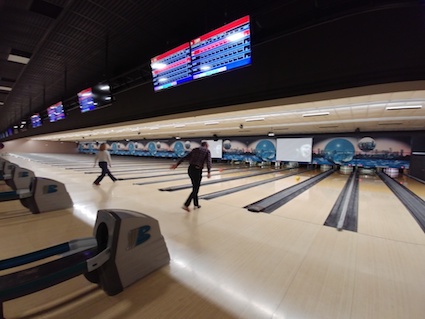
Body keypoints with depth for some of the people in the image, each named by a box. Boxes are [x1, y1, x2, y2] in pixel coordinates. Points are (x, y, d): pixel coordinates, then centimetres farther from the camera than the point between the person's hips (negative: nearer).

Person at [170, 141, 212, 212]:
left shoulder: (195, 149, 16)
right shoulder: (207, 151, 4)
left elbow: (185, 157, 10)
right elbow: (208, 161, -14)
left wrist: (177, 164, 10)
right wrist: (209, 172, -22)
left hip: (190, 169, 5)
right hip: (197, 171, -5)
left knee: (195, 187, 18)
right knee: (195, 189, 5)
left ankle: (196, 204, 26)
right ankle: (186, 205, -3)